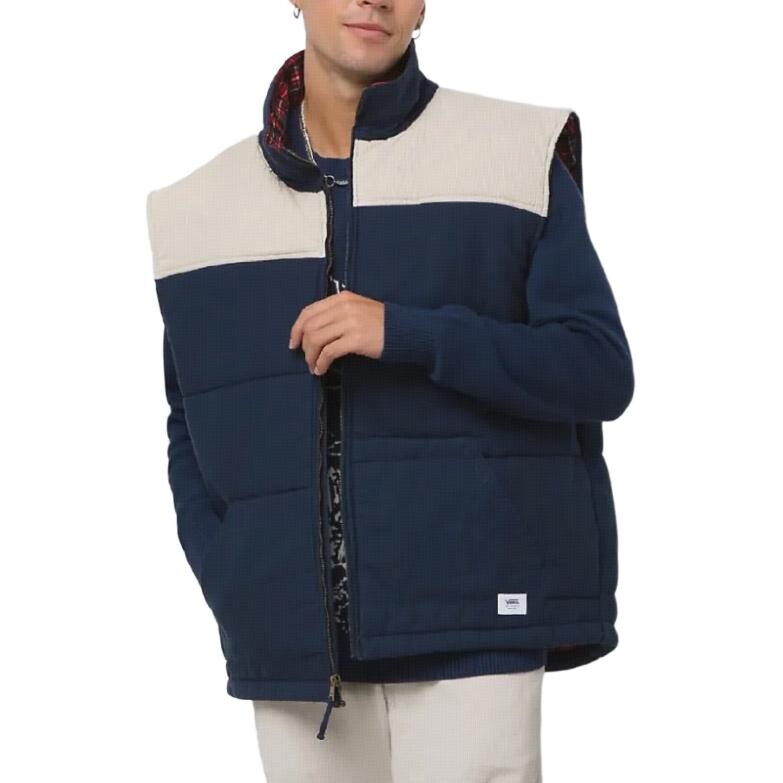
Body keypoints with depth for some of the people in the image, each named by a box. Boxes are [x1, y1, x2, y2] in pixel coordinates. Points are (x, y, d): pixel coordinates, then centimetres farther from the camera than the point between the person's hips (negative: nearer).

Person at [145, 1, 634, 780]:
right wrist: (242, 604, 1)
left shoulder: (517, 155, 1)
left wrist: (405, 334, -18)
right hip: (299, 647, 3)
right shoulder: (200, 208, 10)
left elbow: (598, 373, -5)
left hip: (468, 622, -3)